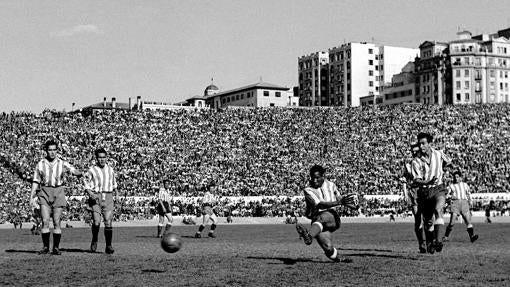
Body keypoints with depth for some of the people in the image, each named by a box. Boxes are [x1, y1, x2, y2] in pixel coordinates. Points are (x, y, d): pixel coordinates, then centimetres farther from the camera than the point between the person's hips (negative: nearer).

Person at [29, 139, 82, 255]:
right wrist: (31, 197, 1)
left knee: (56, 223, -1)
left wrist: (78, 173, -34)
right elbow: (35, 182, 7)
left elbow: (75, 171, -10)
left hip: (58, 194, 0)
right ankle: (45, 247, 1)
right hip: (44, 194, 0)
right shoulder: (40, 164, 3)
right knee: (45, 221, -9)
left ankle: (56, 248, 7)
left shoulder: (62, 163, 1)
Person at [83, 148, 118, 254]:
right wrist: (90, 193, -14)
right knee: (96, 222, -13)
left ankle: (109, 246, 1)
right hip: (95, 197, -3)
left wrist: (115, 194, 23)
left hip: (108, 197, 3)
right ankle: (94, 241, 15)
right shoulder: (92, 170, 1)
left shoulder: (110, 169, 13)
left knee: (108, 222, -6)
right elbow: (86, 183, 0)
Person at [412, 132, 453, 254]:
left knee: (438, 210, -29)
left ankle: (439, 240, -40)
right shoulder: (416, 162, -4)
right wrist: (428, 182, -32)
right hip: (424, 191, 1)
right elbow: (416, 180, -14)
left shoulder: (439, 154, 1)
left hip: (438, 189, -1)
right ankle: (430, 244, 31)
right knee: (428, 221, 8)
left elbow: (448, 162, 24)